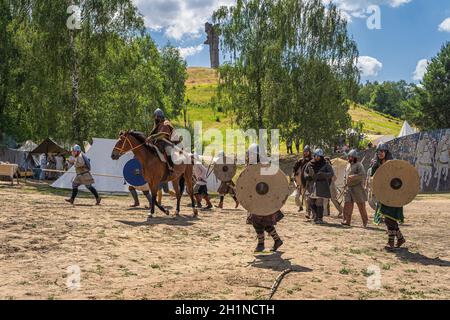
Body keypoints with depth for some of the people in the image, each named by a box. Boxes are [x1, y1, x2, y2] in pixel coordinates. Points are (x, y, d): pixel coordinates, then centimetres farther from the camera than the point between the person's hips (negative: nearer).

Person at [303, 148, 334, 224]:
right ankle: (315, 215, 25)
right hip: (311, 185, 4)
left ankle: (320, 219, 2)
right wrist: (308, 176, -9)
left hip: (321, 185, -4)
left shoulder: (325, 164, -3)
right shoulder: (310, 164, 6)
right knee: (310, 201, 4)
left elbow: (331, 173, -8)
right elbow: (305, 172, 14)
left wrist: (323, 174, -24)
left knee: (319, 202, -7)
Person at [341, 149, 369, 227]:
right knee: (347, 203, -1)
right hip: (348, 188, 6)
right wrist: (345, 182, 11)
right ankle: (347, 221, 2)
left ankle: (365, 221, 10)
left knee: (361, 204, -1)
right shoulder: (348, 165, 15)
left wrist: (353, 177, -24)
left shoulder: (358, 165, -7)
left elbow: (363, 175, -20)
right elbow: (345, 175, 26)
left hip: (357, 187, -6)